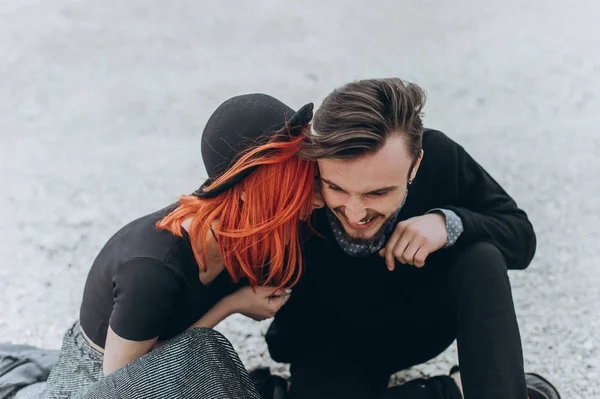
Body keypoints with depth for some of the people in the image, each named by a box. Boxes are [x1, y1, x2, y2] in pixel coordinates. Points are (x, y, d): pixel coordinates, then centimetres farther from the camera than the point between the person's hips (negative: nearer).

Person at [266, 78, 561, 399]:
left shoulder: (439, 157, -24)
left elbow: (521, 237, -13)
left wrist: (449, 223, -33)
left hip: (425, 322, 2)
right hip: (336, 352, -1)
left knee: (481, 255, -26)